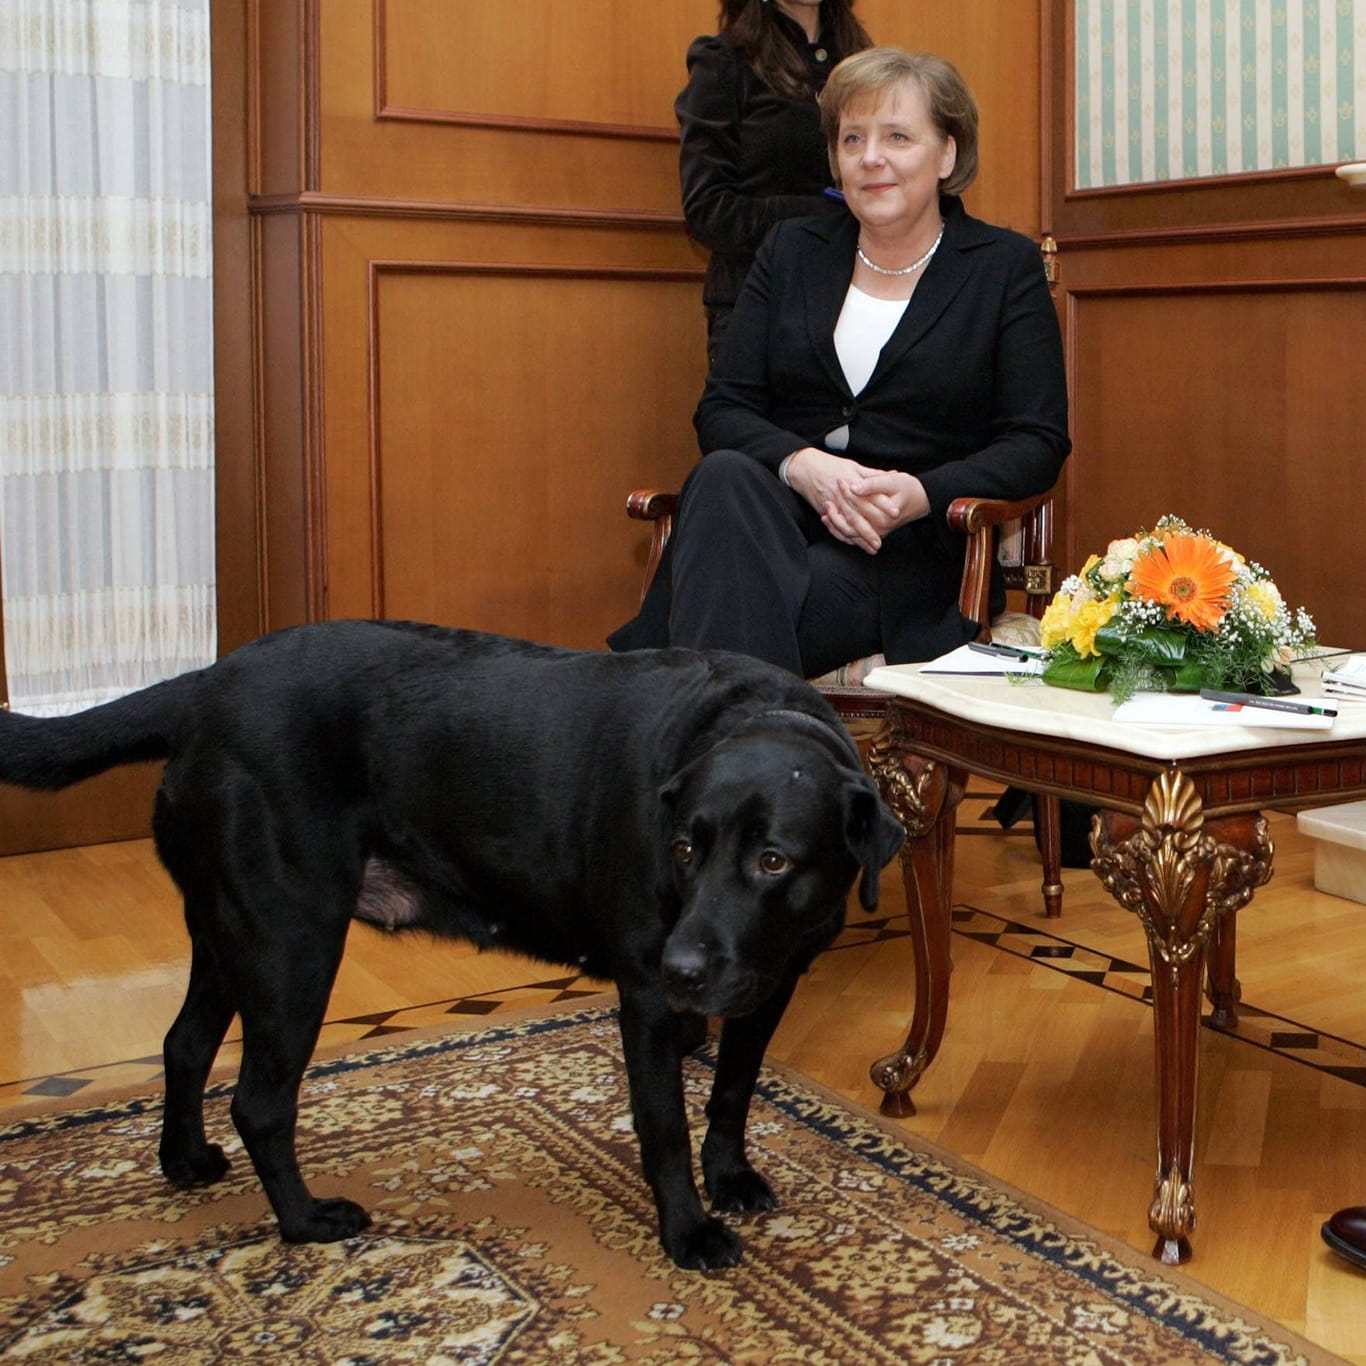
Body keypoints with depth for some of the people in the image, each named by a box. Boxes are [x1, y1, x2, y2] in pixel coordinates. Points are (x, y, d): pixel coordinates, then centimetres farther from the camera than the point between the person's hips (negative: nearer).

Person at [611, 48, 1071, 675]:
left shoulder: (1005, 266, 8)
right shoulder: (791, 251, 16)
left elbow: (1039, 442, 1)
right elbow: (721, 408, 7)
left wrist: (920, 494, -17)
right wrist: (802, 464, -15)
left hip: (912, 552, -3)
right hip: (777, 514, 3)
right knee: (724, 477, -34)